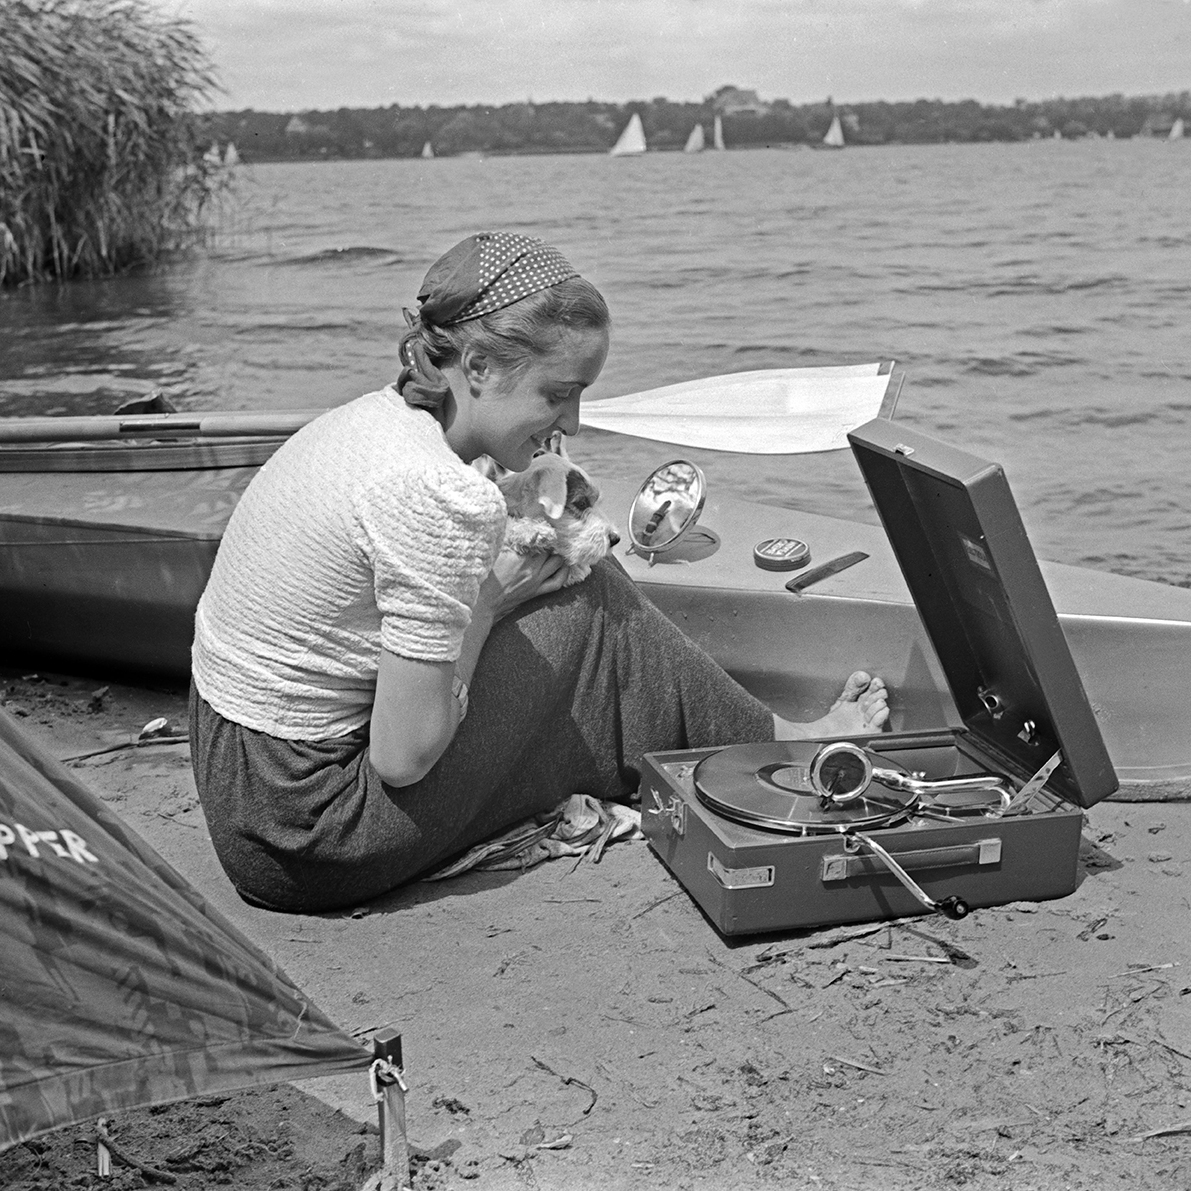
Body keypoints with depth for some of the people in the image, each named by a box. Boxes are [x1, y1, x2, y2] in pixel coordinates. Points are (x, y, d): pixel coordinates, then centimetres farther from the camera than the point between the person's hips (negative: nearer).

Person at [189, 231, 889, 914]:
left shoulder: (375, 415, 1)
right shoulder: (442, 496, -26)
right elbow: (404, 756, -23)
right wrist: (486, 602, -10)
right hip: (310, 847, -8)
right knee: (589, 606, -4)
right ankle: (785, 753, 19)